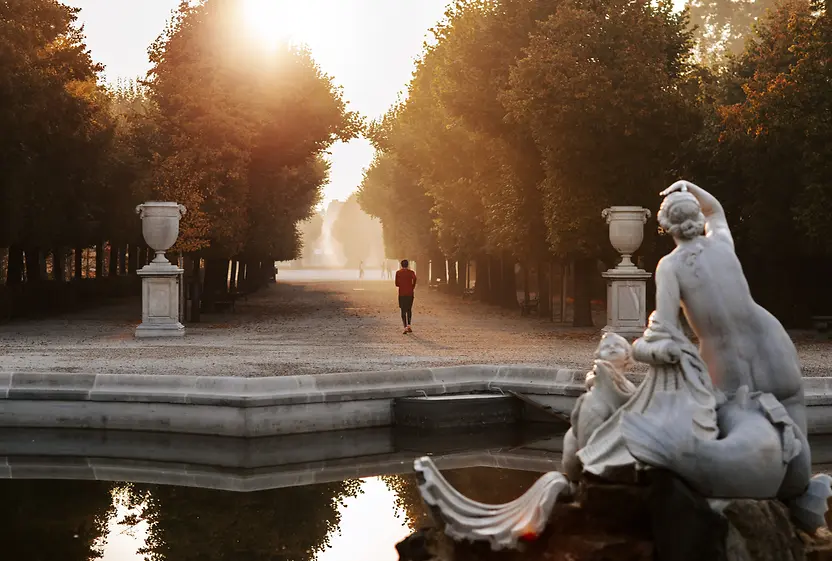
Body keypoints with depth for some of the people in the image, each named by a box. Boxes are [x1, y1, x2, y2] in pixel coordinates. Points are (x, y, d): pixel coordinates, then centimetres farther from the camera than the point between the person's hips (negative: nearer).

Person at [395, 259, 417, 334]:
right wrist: (412, 287, -4)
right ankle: (408, 325, 5)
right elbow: (414, 278, -18)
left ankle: (405, 327, -9)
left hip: (401, 294, 0)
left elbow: (396, 284, 4)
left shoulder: (398, 273, 4)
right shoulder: (411, 272, 1)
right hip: (410, 293, 0)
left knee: (403, 311, 2)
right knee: (409, 310, 16)